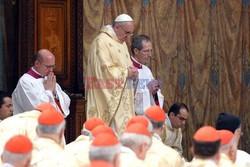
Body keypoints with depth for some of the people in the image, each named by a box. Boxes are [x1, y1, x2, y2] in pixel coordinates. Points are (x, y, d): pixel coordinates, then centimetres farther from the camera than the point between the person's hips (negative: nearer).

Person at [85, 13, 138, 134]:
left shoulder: (121, 43, 17)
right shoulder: (102, 42, -13)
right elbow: (104, 70, -20)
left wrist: (131, 71, 1)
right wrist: (126, 72, -15)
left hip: (122, 97, 9)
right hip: (109, 98, -9)